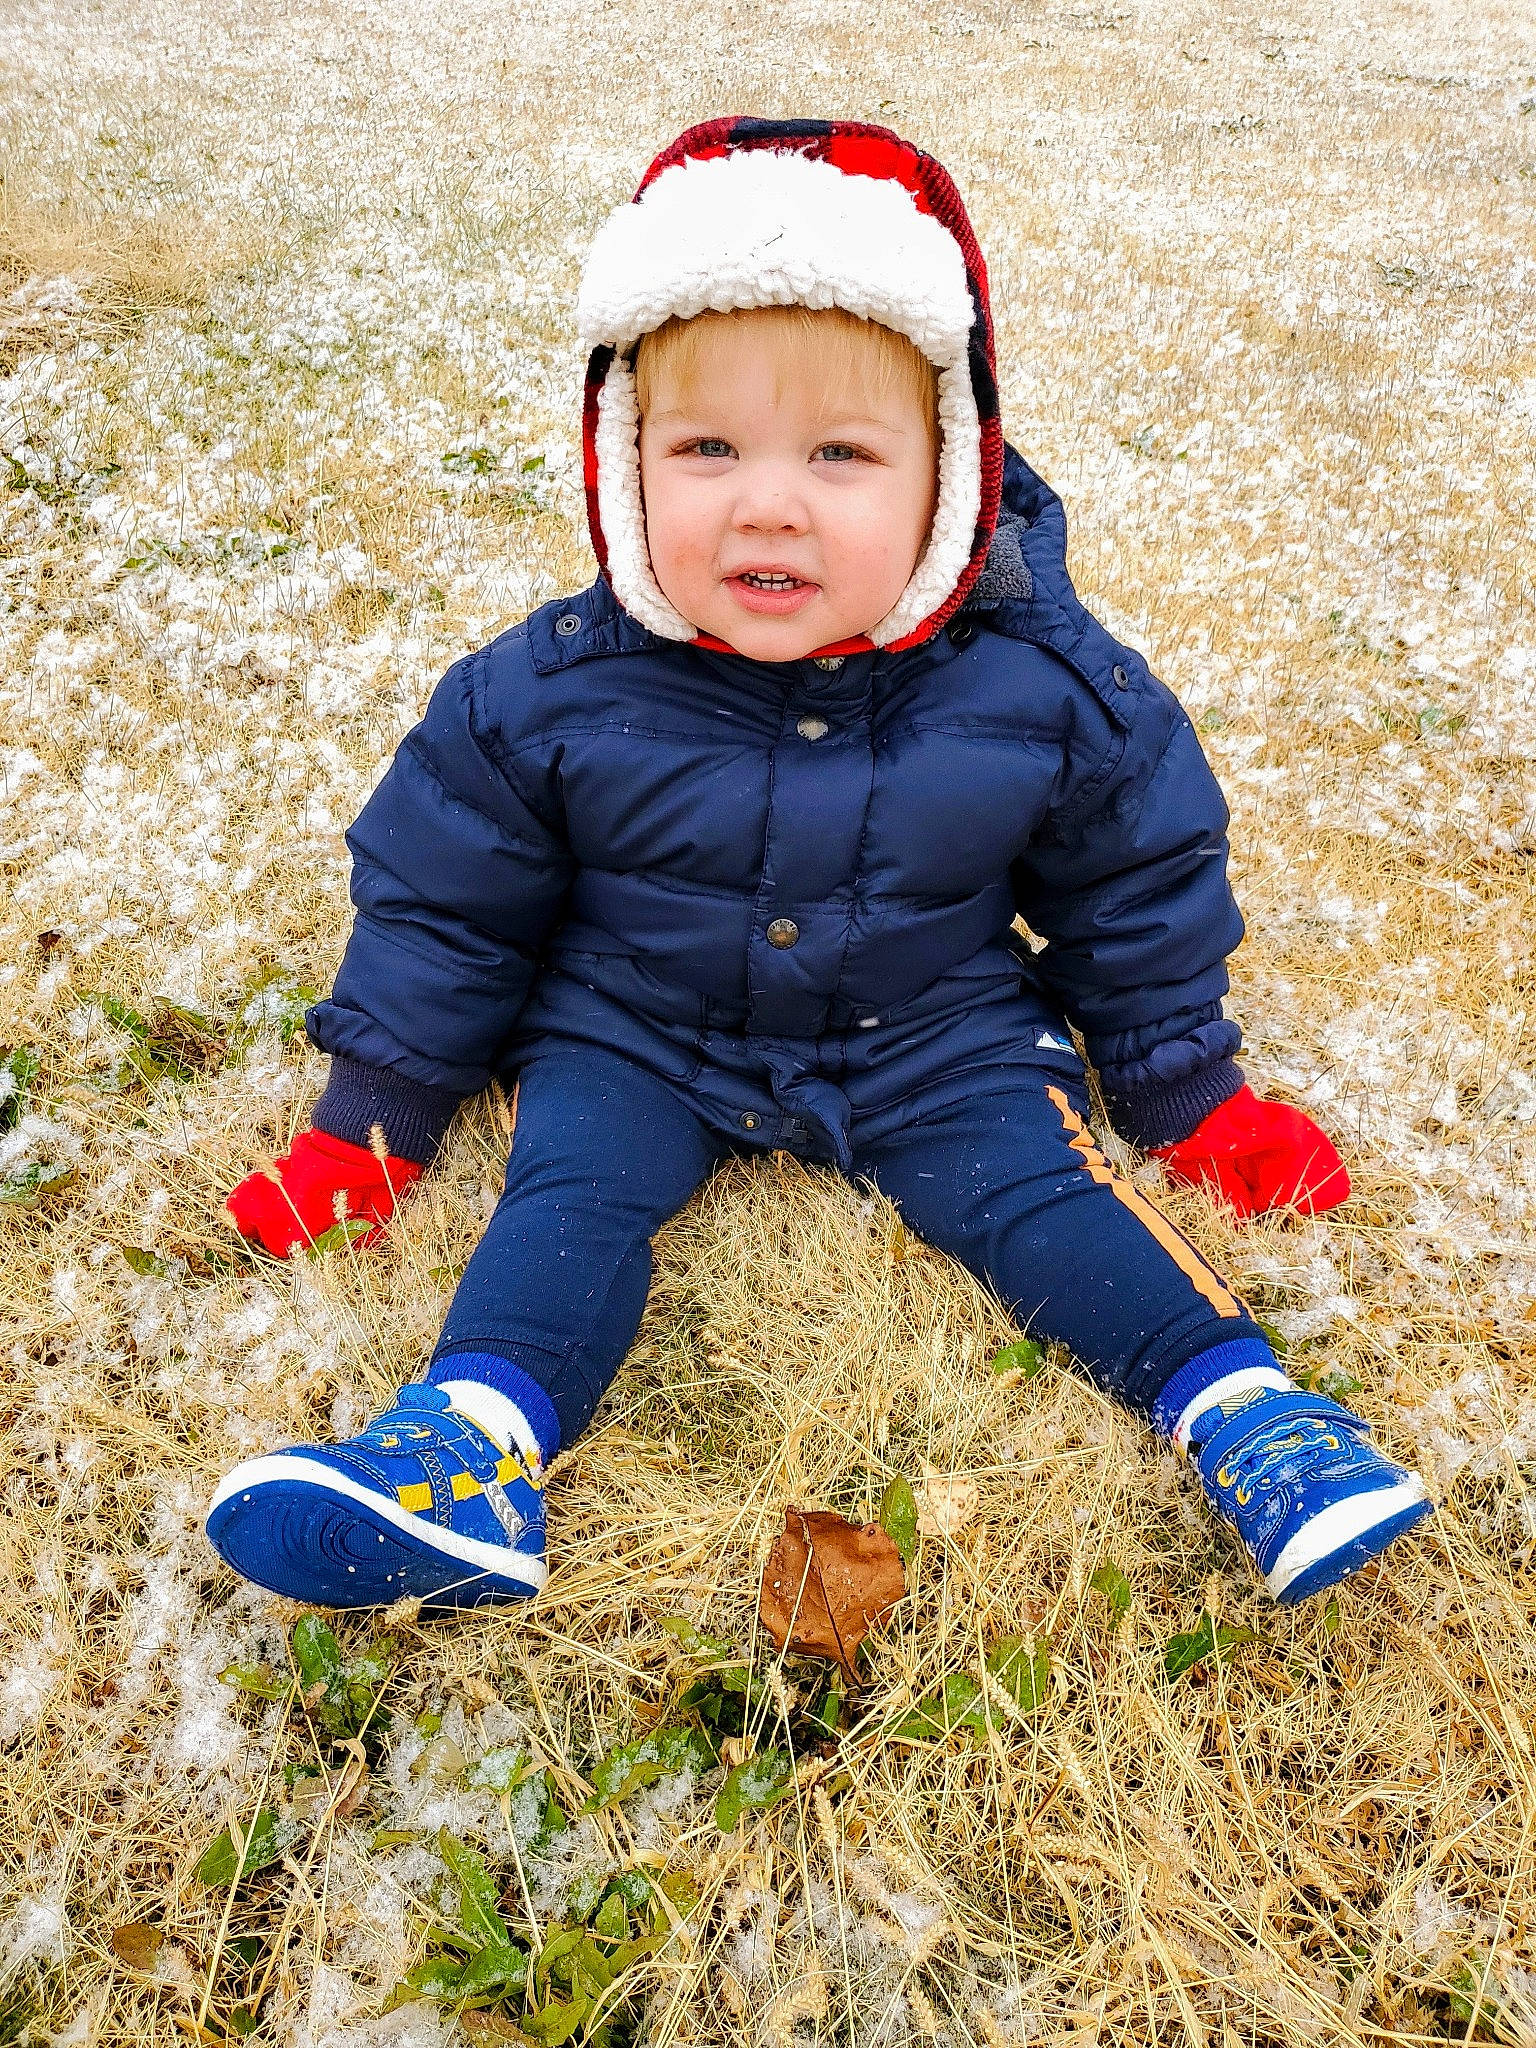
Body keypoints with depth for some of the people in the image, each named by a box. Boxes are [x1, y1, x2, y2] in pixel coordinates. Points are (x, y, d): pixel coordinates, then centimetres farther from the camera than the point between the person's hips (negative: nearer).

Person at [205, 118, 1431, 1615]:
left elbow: (1136, 887, 0)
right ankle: (472, 1445, -27)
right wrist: (370, 1115, -1)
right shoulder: (550, 696, -18)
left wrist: (1193, 1093, 6)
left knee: (1031, 1182, -17)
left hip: (935, 1037, 0)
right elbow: (446, 898, -4)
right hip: (635, 1031, 1)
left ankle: (1237, 1402, -12)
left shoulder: (1046, 690, -17)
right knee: (570, 1180, -20)